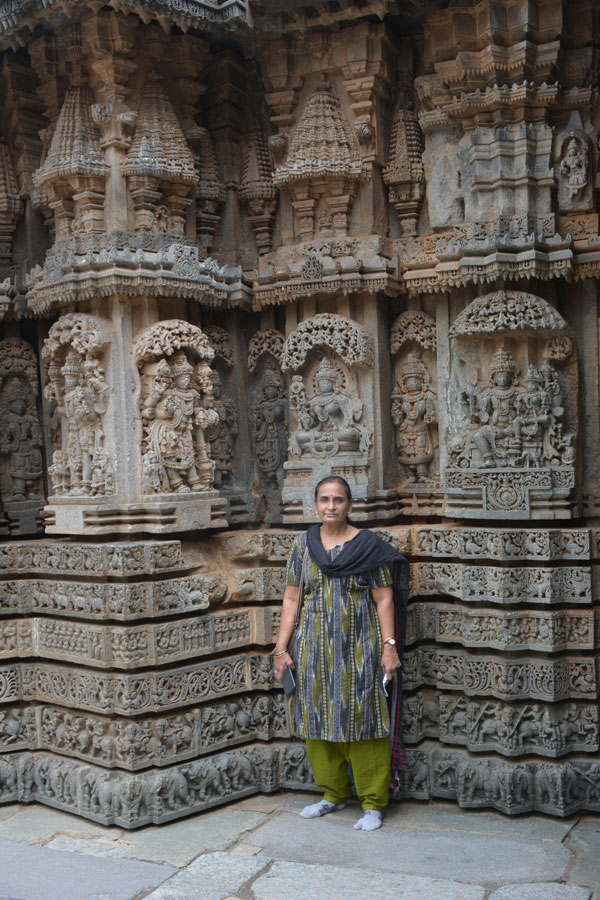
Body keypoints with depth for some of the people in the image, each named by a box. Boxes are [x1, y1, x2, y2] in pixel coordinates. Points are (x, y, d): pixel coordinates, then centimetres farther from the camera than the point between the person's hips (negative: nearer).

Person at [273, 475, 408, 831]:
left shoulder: (368, 544, -3)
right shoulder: (304, 543, 6)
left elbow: (384, 599, -3)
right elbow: (292, 597, 7)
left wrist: (389, 645, -11)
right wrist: (282, 646, 2)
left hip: (358, 645, -3)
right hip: (315, 646, 4)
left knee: (362, 718, 0)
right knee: (318, 719, 10)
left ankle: (373, 803, 14)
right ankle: (334, 794, 28)